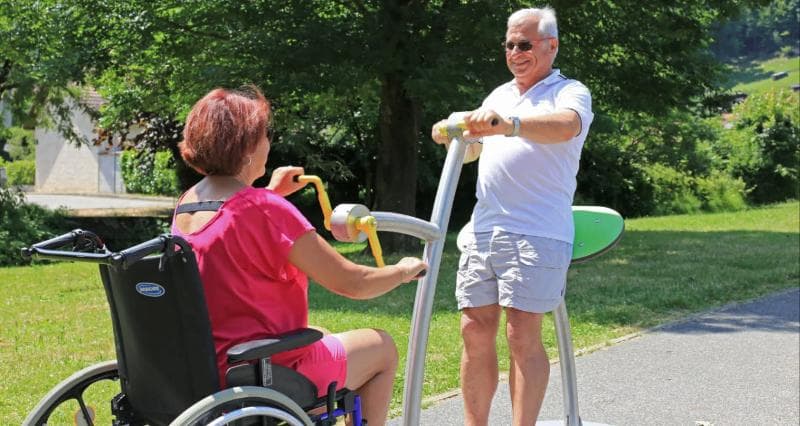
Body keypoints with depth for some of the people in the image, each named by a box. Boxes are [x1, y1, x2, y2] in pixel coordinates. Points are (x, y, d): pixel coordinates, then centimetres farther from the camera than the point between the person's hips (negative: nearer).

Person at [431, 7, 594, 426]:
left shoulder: (569, 93, 1)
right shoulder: (499, 95, 23)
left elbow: (565, 126, -23)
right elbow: (472, 149, 31)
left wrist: (509, 125, -41)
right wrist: (451, 135, 7)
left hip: (537, 234, -6)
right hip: (484, 229, 6)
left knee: (522, 335, -10)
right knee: (475, 331, 4)